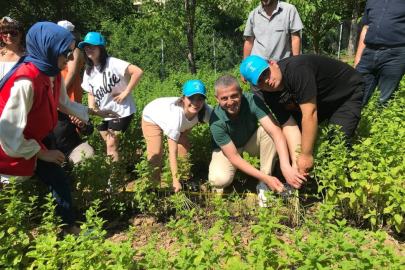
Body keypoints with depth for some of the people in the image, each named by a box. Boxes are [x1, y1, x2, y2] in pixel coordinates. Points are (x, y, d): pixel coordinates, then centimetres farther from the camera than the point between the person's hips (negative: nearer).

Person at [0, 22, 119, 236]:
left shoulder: (53, 74, -6)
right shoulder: (26, 82, -34)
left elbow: (64, 104, 15)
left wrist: (96, 112, 18)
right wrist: (43, 153, -19)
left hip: (28, 143, 9)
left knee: (56, 177, 12)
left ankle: (69, 229, 25)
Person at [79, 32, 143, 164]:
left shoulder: (112, 63, -17)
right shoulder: (88, 71, 6)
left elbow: (138, 72, -25)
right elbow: (91, 93, 12)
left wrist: (125, 93, -21)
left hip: (121, 111, -7)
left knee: (111, 145, -8)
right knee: (109, 146, 13)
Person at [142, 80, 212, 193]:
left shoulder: (205, 110, -34)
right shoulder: (175, 115, -46)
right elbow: (172, 152, -42)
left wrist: (184, 133, -16)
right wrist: (175, 180, -41)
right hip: (152, 118, -5)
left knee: (184, 147, -3)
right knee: (156, 152, -15)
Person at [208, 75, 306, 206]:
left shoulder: (252, 101, -30)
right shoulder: (216, 121, -33)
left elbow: (275, 131, -38)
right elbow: (234, 158, -30)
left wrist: (286, 167, -51)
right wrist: (266, 178, -36)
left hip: (251, 143, 3)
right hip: (226, 148, -2)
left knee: (268, 131, -31)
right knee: (220, 179, -33)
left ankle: (263, 185, -16)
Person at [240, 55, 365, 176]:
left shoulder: (295, 69, -37)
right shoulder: (269, 95, -14)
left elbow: (310, 114, -36)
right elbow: (290, 127, -17)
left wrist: (306, 155, -30)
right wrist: (296, 162, -29)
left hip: (348, 92, -6)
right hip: (321, 99, 7)